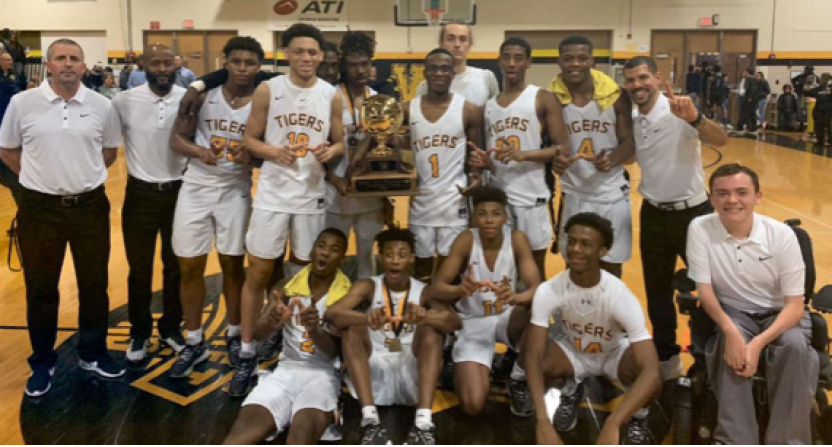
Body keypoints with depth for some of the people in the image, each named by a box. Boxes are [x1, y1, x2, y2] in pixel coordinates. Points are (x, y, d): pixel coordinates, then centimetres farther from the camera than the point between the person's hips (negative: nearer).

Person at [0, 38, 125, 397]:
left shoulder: (100, 105, 0)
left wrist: (85, 176, 7)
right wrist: (41, 178, 2)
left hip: (90, 206, 1)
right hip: (40, 209, -1)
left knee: (94, 285, 11)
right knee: (40, 289, 9)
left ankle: (93, 354, 28)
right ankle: (42, 362, 25)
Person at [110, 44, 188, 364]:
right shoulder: (124, 101, -8)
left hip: (180, 191, 1)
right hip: (141, 193, -1)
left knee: (176, 266, 13)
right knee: (139, 268, 9)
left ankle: (171, 327, 30)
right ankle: (139, 332, 26)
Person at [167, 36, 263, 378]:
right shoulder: (203, 94, -4)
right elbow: (176, 138, -1)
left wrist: (251, 155, -23)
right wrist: (197, 151, -22)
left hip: (235, 191, -1)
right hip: (196, 188, 1)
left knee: (233, 264, 8)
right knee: (190, 266, 5)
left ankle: (234, 336, 26)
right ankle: (194, 343, 19)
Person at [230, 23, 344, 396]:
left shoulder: (332, 96, 1)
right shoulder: (267, 90, -3)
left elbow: (341, 143, 7)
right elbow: (249, 139, 0)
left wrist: (330, 151, -15)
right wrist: (274, 152, -19)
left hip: (312, 196, 1)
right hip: (272, 194, -1)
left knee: (303, 274, 12)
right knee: (258, 273, 3)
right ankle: (247, 355, 15)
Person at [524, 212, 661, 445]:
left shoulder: (620, 295, -35)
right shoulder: (548, 291, -30)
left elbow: (652, 371, -41)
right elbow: (533, 354, -31)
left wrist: (612, 425, -53)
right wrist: (542, 421, -44)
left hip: (616, 352, -2)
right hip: (572, 350, 2)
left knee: (652, 382, -35)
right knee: (536, 364, -31)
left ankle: (638, 418, 4)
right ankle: (572, 388, 7)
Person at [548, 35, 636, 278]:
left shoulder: (615, 96, -7)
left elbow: (629, 144, -4)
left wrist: (611, 160, -26)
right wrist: (554, 160, -24)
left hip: (611, 195, 0)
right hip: (573, 196, 0)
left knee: (611, 266, 10)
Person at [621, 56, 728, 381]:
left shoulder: (678, 113, -16)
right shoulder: (632, 122, 3)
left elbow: (721, 140, -31)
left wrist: (695, 119, -48)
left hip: (692, 212, -5)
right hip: (653, 214, 6)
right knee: (657, 290, 14)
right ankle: (666, 357, 30)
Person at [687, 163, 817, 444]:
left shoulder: (782, 235, -15)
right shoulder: (700, 229, -15)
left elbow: (795, 304, -13)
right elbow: (704, 290, -11)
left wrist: (759, 342, -31)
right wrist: (731, 331, -31)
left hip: (780, 313, 0)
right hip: (733, 312, 0)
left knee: (795, 346, -31)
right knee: (731, 345, -33)